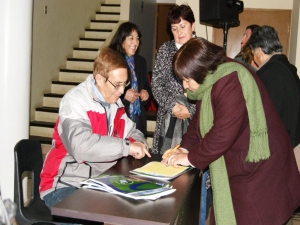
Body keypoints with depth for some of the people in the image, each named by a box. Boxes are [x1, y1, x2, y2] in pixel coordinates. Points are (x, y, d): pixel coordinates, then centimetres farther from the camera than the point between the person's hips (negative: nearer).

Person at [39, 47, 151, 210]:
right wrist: (126, 147, -27)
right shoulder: (75, 101, -17)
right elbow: (81, 146, -32)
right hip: (67, 185, -7)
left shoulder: (115, 103, 8)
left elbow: (133, 133, 18)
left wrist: (137, 144, -6)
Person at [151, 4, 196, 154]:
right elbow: (156, 84, 5)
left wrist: (191, 110, -11)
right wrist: (172, 106, -7)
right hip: (169, 116, 2)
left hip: (196, 117, -2)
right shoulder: (165, 49, 9)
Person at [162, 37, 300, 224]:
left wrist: (191, 158, -15)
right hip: (234, 167, 9)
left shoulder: (231, 83, -26)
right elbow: (200, 120, 13)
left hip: (258, 170, -9)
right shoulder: (211, 81, 5)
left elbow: (223, 134, -28)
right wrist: (185, 147, -1)